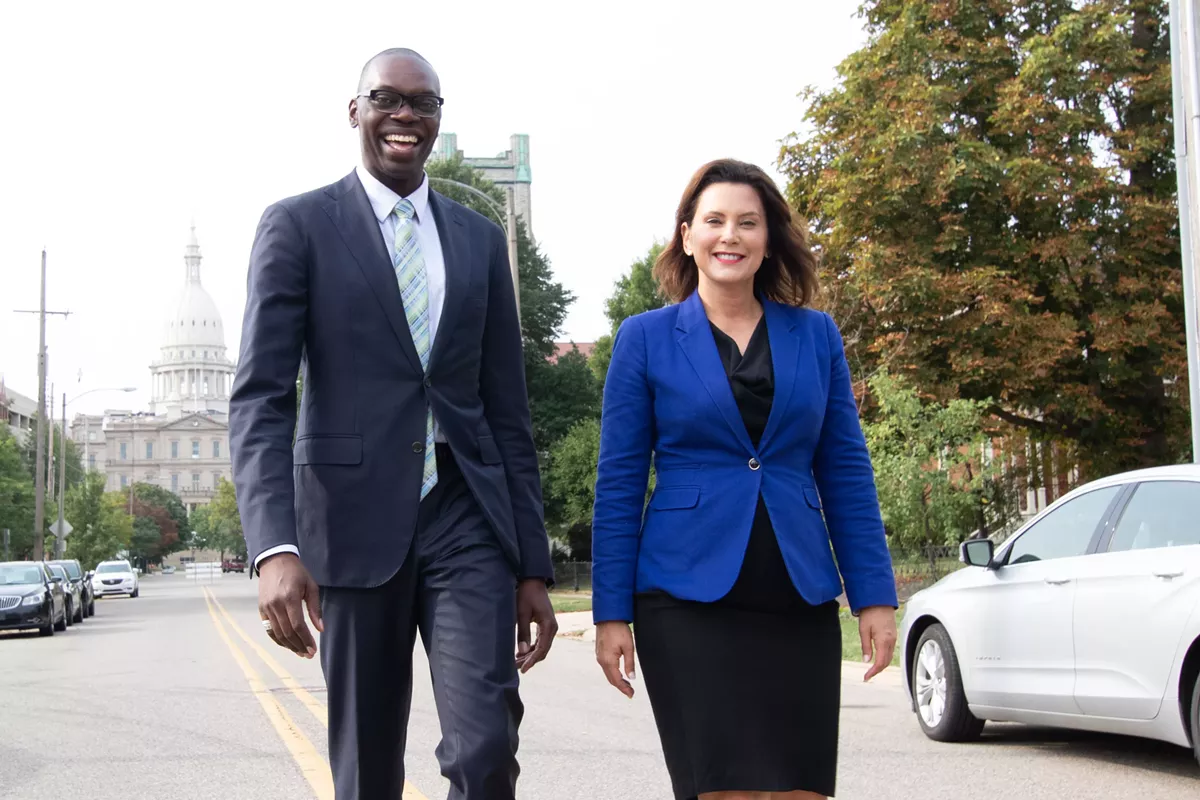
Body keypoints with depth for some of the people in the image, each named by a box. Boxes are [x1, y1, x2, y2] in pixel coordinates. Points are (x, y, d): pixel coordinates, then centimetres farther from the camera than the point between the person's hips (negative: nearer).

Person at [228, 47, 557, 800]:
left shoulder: (481, 239, 13)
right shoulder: (298, 226, 2)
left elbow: (508, 410, 13)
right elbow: (261, 396, -8)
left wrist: (534, 564, 8)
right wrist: (275, 547, -22)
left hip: (467, 517, 2)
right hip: (356, 520, -2)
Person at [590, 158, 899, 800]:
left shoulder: (815, 335, 9)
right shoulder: (646, 338, 3)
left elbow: (846, 473, 9)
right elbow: (619, 483, 3)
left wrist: (874, 596, 2)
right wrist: (611, 613, -2)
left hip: (800, 603, 3)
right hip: (690, 601, -2)